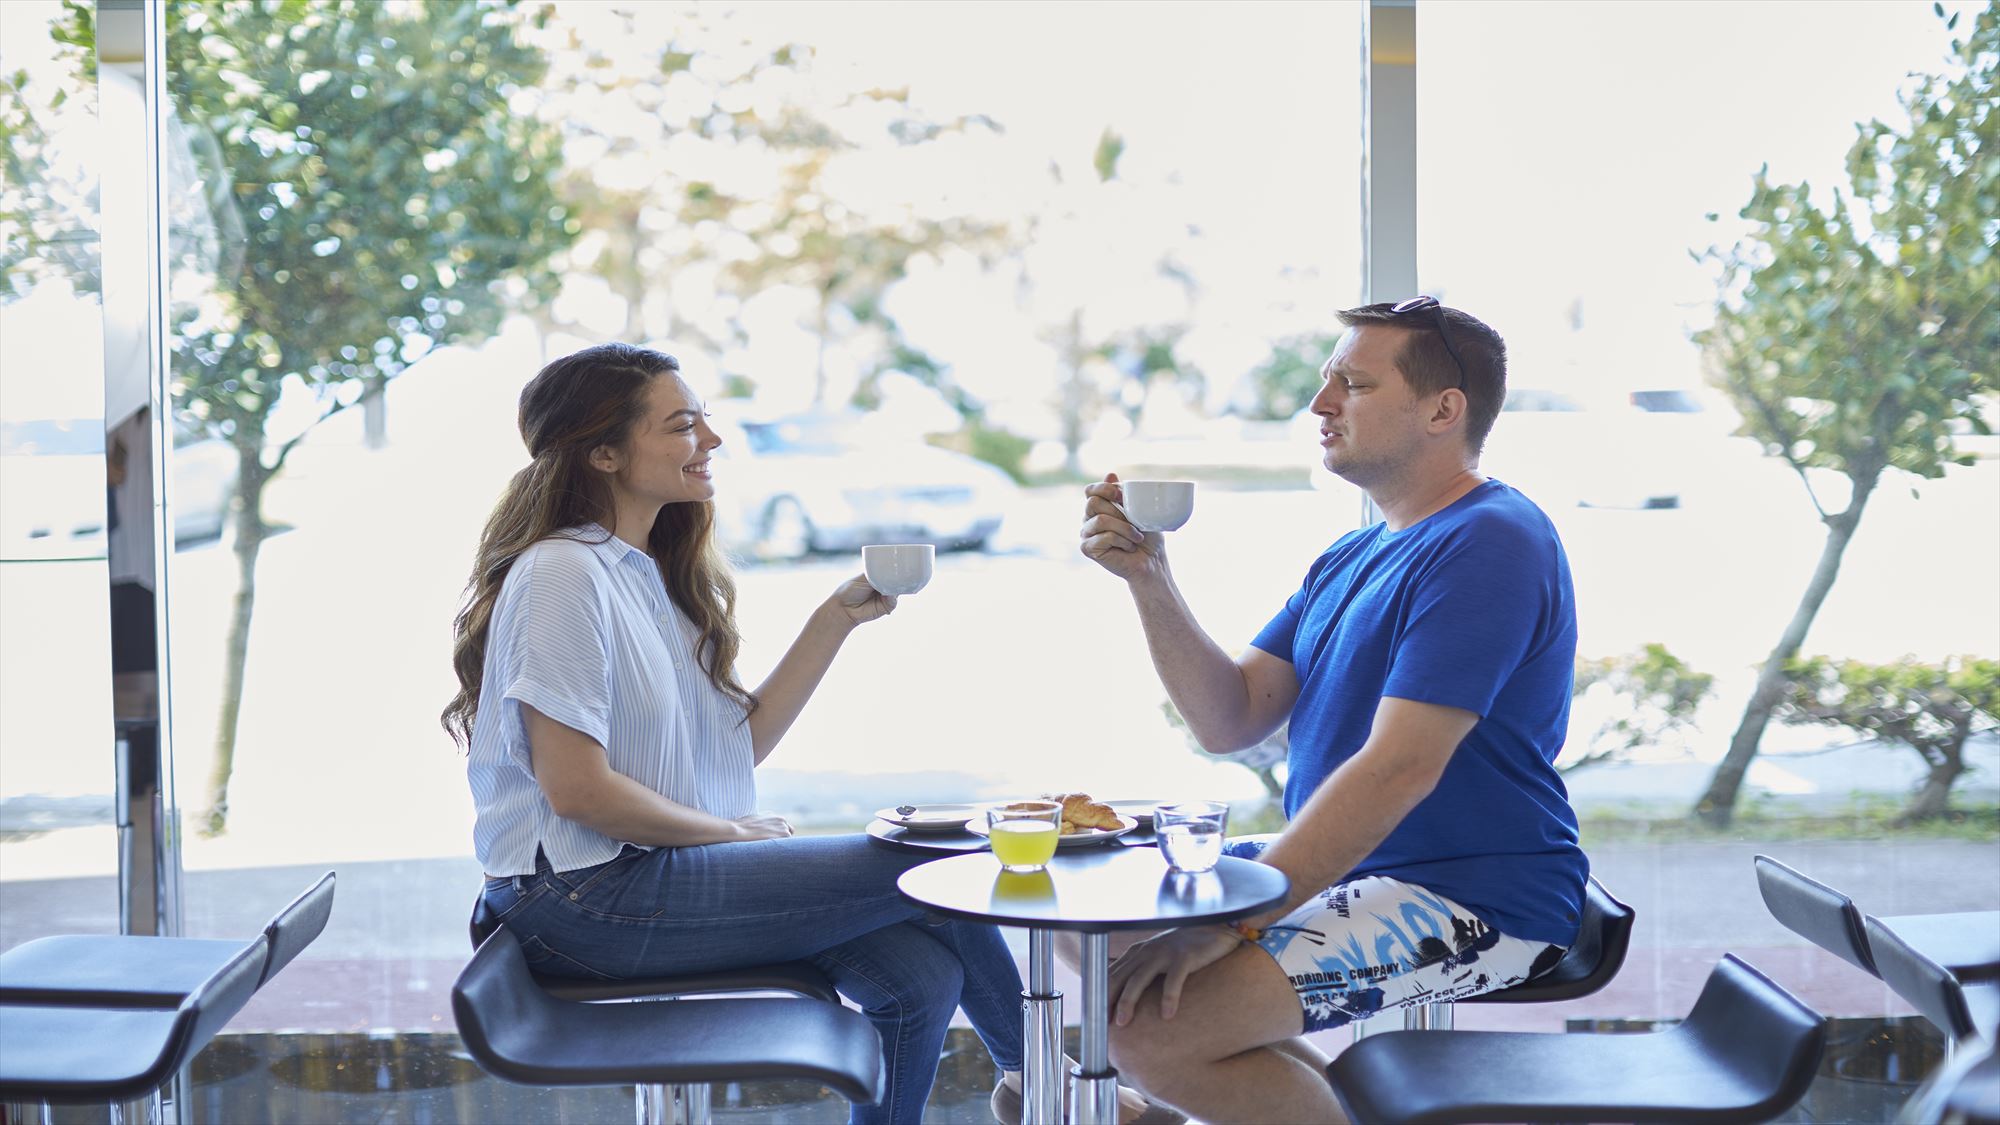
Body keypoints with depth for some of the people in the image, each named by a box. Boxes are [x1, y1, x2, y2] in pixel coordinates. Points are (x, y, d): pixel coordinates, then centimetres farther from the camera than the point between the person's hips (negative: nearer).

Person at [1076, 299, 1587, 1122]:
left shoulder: (1487, 546, -17)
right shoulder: (1351, 559, 15)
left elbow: (1399, 768, -26)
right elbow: (1230, 722, 6)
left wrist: (1234, 921, -27)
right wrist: (1148, 578, -7)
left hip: (1472, 901, -10)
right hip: (1351, 870, 10)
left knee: (1146, 1026, -24)